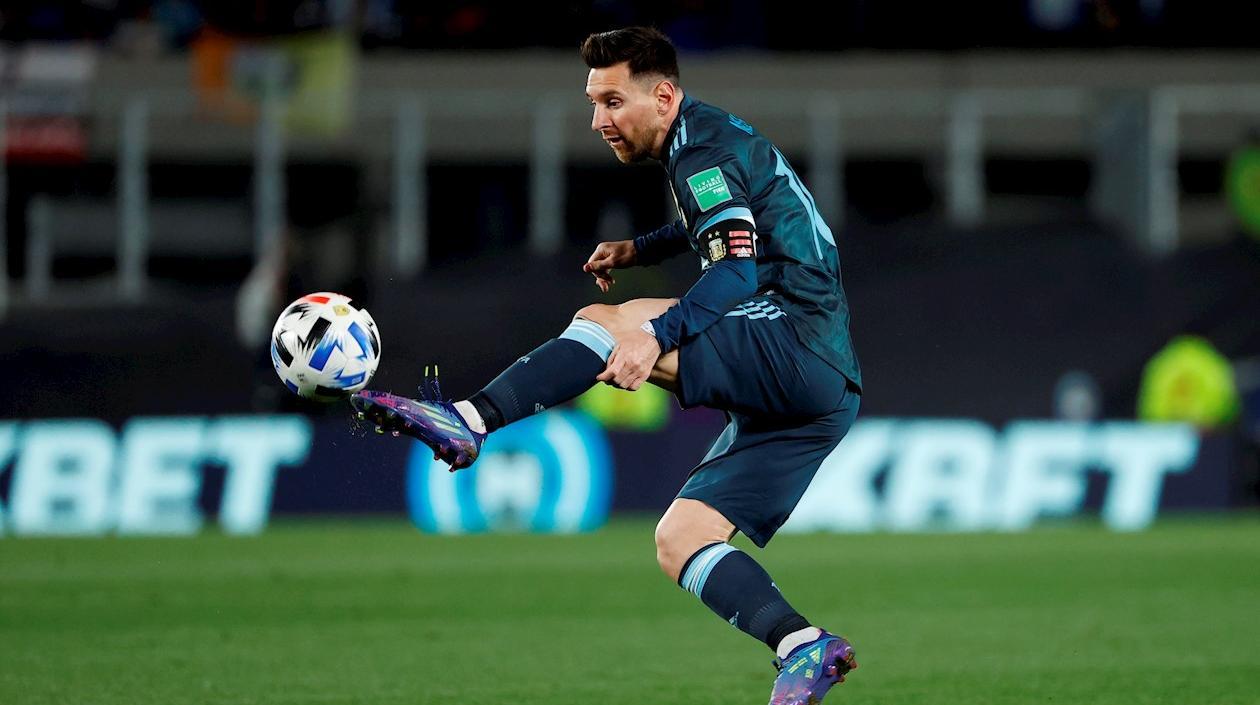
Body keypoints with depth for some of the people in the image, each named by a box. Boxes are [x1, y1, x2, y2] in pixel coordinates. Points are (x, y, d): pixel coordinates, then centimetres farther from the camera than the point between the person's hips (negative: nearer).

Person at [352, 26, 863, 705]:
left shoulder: (701, 146, -8)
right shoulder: (709, 141, 22)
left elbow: (738, 268, -22)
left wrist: (657, 335, -34)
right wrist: (638, 250, 29)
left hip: (796, 343, -10)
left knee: (605, 324, -21)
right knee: (679, 539, 4)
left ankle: (468, 422, -29)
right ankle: (802, 646, -11)